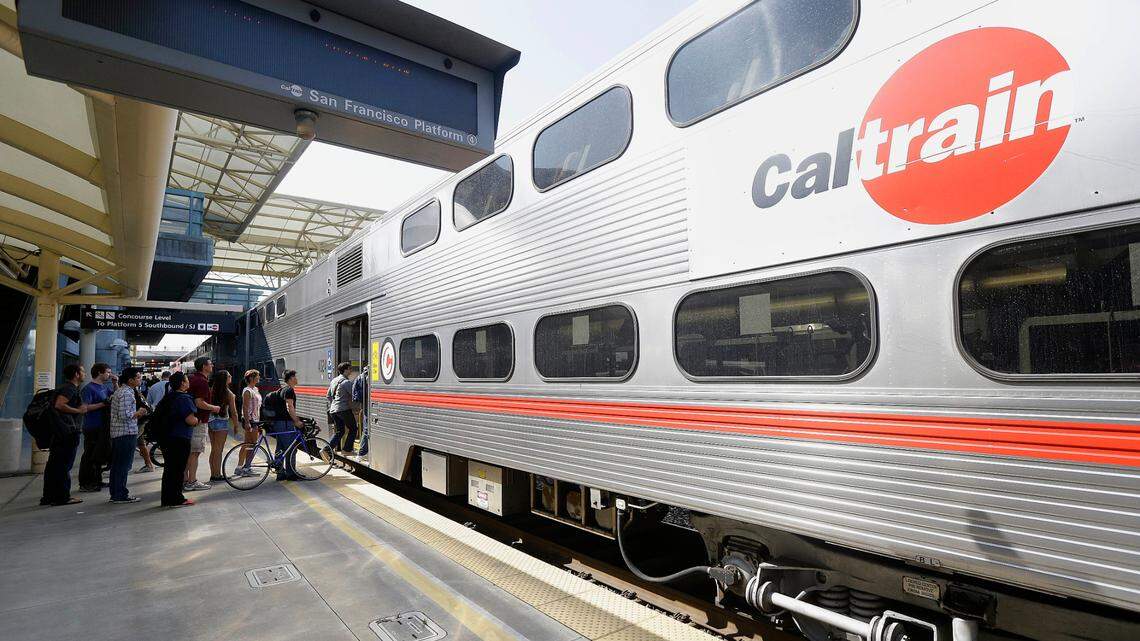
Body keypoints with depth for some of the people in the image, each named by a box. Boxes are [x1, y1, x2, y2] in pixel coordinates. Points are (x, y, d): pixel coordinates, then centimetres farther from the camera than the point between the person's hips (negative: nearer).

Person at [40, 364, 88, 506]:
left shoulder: (69, 388, 18)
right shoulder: (70, 388, -12)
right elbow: (59, 405, -25)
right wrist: (78, 410, -14)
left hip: (59, 432, 10)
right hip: (68, 432, -10)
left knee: (53, 464, 13)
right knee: (64, 465, -4)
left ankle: (48, 497, 20)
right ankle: (62, 497, 1)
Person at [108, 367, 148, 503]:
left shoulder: (119, 391, 17)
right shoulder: (127, 393, -16)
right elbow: (124, 415, -23)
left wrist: (136, 414, 16)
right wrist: (139, 413, -7)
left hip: (116, 432, 10)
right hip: (127, 433, -10)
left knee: (116, 465, 14)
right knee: (124, 465, -4)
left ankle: (115, 494, 21)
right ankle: (121, 495, 1)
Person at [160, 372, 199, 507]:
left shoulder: (168, 397, 11)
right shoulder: (184, 399, -18)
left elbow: (159, 414, 28)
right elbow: (191, 420, -23)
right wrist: (197, 420, -2)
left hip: (166, 438, 9)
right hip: (180, 439, -9)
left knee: (169, 468, 15)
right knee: (178, 469, -1)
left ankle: (167, 499, 22)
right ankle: (176, 500, 4)